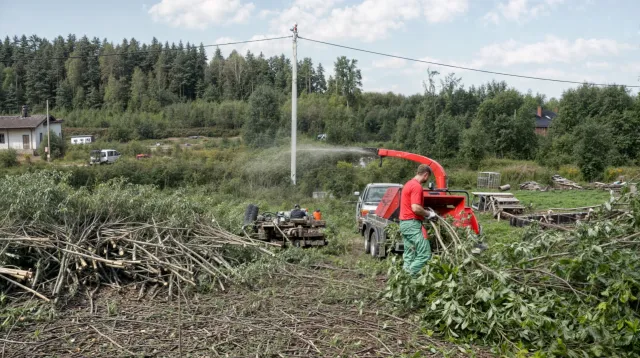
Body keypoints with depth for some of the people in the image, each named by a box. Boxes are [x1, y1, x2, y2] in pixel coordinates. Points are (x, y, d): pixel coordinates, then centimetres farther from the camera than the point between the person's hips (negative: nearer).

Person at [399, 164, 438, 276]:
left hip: (404, 223, 11)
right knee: (425, 254, -10)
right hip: (413, 223, -11)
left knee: (409, 255, 10)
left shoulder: (409, 184, 18)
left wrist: (425, 212, 20)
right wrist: (429, 214, -7)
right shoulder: (417, 186, -14)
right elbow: (415, 208, -22)